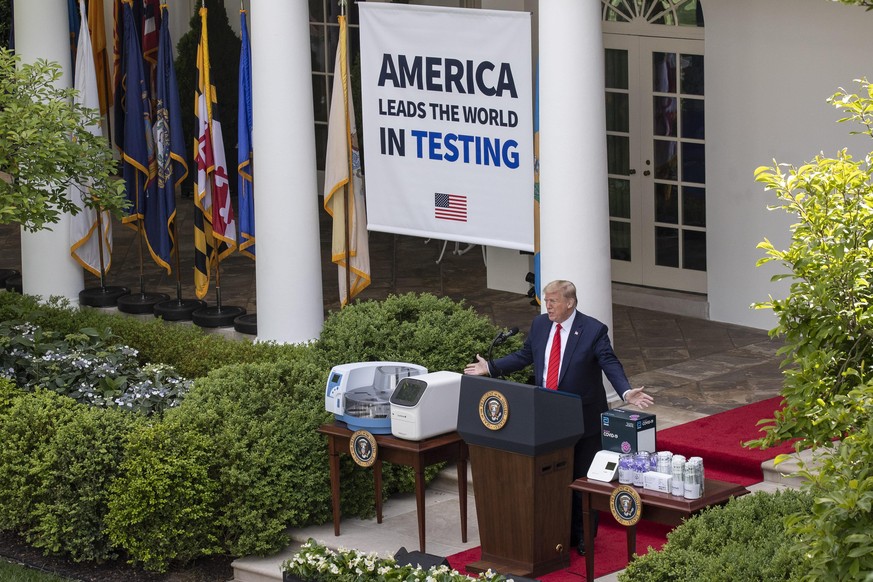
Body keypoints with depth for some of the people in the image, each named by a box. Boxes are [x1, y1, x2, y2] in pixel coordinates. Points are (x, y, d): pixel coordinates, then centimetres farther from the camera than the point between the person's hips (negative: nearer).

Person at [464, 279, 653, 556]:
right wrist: (490, 368, 10)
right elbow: (523, 356, 14)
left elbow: (611, 364, -18)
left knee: (583, 479, 5)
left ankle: (585, 536, 18)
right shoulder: (539, 324, 4)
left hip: (583, 420, -5)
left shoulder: (593, 330, -12)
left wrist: (626, 392, -34)